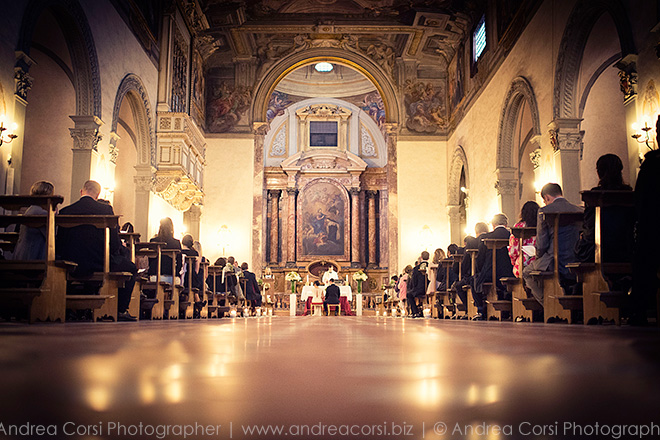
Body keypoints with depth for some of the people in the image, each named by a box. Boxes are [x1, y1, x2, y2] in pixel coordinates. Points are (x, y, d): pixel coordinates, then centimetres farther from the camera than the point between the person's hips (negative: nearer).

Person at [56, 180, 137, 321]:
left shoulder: (66, 211, 3)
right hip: (99, 263, -4)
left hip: (73, 267, 4)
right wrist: (111, 254, 14)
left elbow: (59, 246, 5)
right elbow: (115, 243, -6)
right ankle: (121, 311, 13)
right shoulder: (106, 209, -4)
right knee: (131, 268, 20)